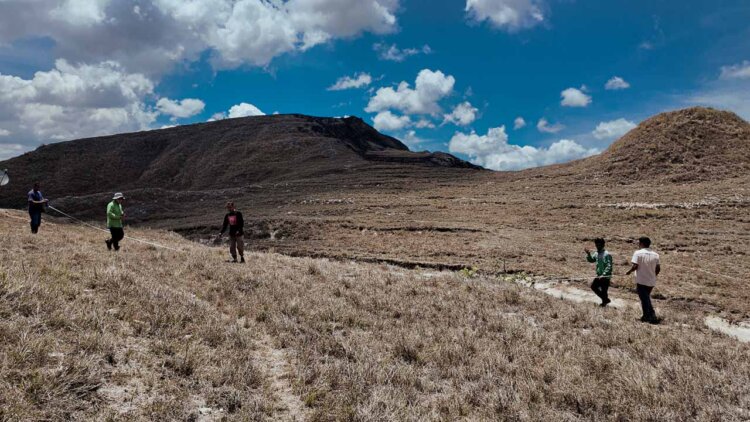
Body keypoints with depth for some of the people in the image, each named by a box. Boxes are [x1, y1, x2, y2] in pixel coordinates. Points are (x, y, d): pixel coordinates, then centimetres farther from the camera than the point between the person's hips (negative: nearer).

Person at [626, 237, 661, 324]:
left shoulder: (638, 253, -11)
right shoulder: (655, 254, 3)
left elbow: (635, 266, -17)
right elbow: (658, 269, 2)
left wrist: (629, 272, 0)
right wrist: (653, 275, 18)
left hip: (641, 281, -6)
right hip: (651, 281, 6)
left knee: (644, 299, 2)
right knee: (647, 298, 20)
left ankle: (652, 317, -2)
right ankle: (647, 316, 25)